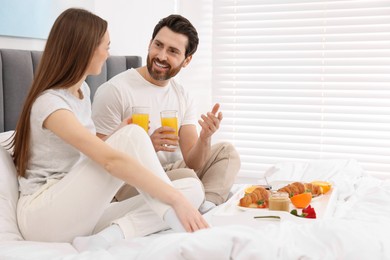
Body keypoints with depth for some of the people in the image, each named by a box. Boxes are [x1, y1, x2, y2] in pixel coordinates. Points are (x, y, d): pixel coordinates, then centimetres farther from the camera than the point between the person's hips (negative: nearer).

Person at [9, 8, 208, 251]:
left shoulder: (83, 90, 12)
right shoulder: (49, 103, -18)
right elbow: (112, 160, -31)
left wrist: (119, 133, 1)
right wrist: (176, 199, -35)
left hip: (82, 214, 8)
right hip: (42, 216, -8)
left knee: (193, 188, -11)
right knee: (133, 136, -26)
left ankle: (109, 236, -28)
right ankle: (178, 226, -25)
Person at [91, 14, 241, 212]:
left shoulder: (183, 97, 6)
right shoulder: (113, 91, -13)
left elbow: (191, 163, -1)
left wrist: (205, 138, -23)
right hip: (127, 181, -7)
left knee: (226, 151, 1)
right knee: (186, 178, -33)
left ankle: (207, 205, -21)